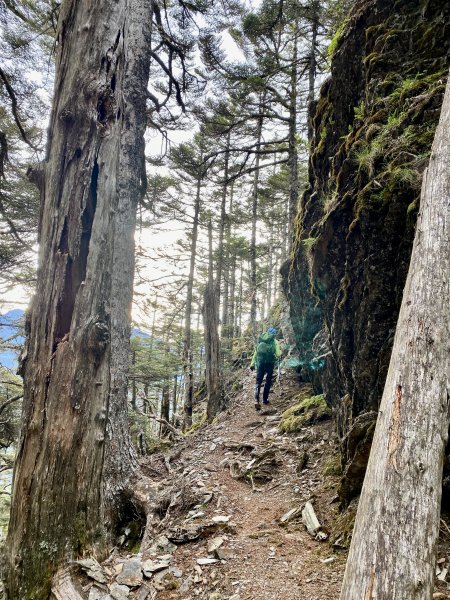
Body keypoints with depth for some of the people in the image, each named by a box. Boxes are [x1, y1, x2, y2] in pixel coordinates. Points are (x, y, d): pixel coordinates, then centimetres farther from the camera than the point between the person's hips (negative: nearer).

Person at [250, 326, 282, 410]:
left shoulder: (260, 340, 10)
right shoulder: (275, 341, -1)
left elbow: (256, 353, 11)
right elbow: (278, 354, -5)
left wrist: (252, 363, 14)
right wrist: (280, 351, 17)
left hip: (260, 363, 3)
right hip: (269, 363, -2)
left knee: (258, 382, 6)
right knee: (268, 381, 16)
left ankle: (256, 400, -11)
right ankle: (265, 399, 17)